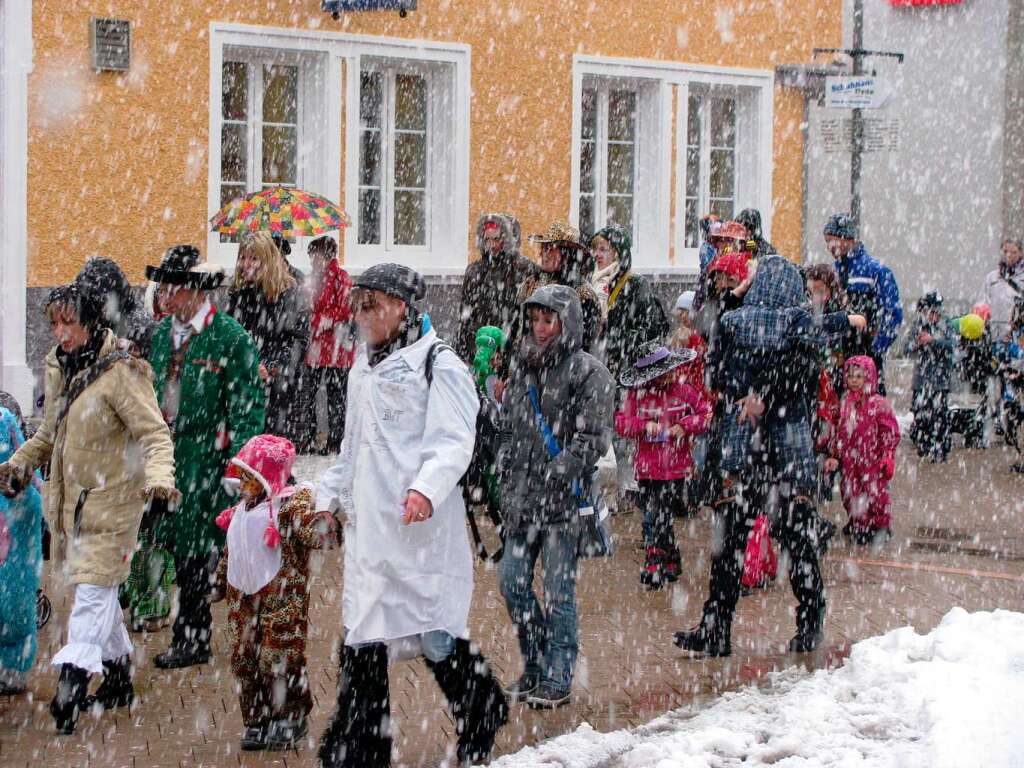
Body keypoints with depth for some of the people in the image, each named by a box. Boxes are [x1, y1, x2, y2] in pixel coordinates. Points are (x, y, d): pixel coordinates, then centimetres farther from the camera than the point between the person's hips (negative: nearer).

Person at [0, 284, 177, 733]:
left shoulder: (119, 374, -16)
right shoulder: (57, 368, 9)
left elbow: (155, 433, -19)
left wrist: (158, 476, -35)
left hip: (110, 498, -8)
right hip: (72, 498, 8)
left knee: (93, 587, -11)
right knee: (98, 586, 16)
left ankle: (73, 682, -14)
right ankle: (118, 675, 29)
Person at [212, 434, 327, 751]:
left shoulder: (294, 501, -10)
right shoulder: (244, 508, 13)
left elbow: (310, 535, -26)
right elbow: (230, 551, 24)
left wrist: (323, 522, -48)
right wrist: (220, 582, 29)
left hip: (282, 595, -7)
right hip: (243, 596, 8)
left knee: (279, 657, -6)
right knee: (244, 659, 8)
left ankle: (289, 721, 9)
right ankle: (257, 720, 19)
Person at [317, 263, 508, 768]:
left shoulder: (437, 364, -5)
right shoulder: (363, 369, 20)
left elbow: (454, 442, -14)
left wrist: (427, 488, -29)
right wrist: (327, 496, 23)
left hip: (421, 524, -8)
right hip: (368, 524, 8)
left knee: (434, 632, -5)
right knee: (361, 638, 6)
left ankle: (481, 715, 18)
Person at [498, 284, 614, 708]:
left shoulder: (588, 373, -5)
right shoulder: (523, 367, 15)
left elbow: (592, 440, -11)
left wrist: (552, 480, -17)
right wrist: (509, 486, 11)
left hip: (563, 501, -6)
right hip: (522, 500, 6)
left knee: (558, 590, -3)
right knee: (512, 582, 6)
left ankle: (558, 679, 5)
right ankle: (534, 668, 21)